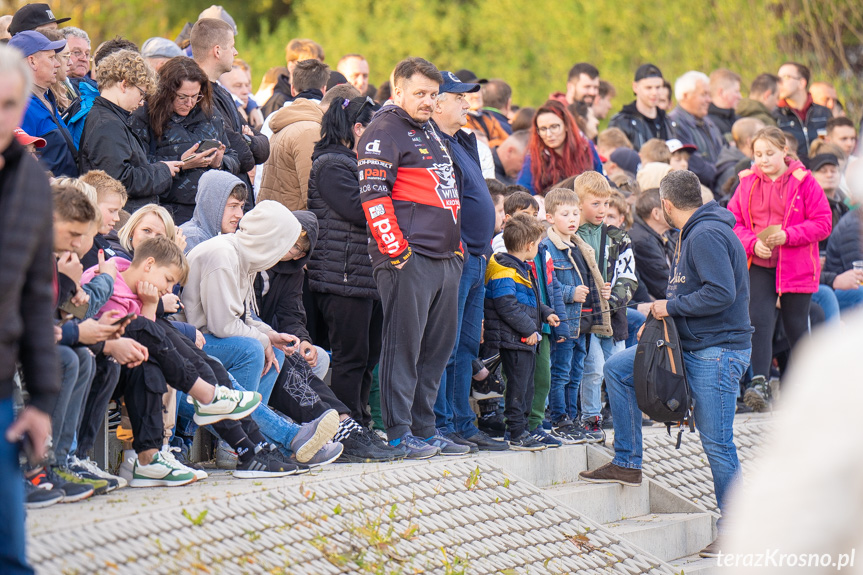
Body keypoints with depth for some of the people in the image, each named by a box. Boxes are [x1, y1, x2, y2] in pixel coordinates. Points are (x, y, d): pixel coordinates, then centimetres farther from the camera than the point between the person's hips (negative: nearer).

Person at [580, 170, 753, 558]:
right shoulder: (694, 234, 15)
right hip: (688, 346, 11)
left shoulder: (707, 235, -18)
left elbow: (722, 293, -27)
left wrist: (671, 306, -16)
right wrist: (660, 316, 9)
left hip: (717, 351, -11)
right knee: (617, 369, 12)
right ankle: (627, 464, 17)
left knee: (717, 442, -7)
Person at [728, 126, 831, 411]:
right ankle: (759, 383, -20)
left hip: (796, 267, -2)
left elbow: (822, 224, -8)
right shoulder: (747, 184, 3)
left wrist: (787, 236, -20)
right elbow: (734, 222, 6)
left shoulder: (803, 182, -6)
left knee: (796, 326, 8)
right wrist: (753, 243, -13)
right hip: (759, 267, 2)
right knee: (760, 320, -13)